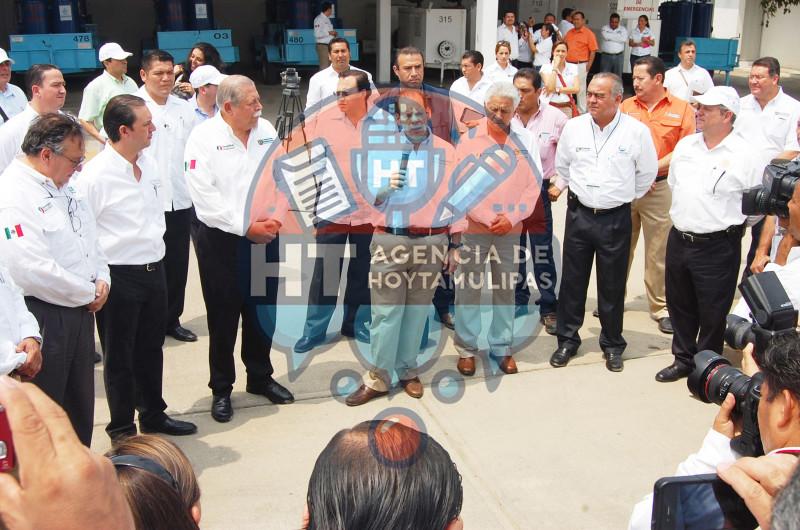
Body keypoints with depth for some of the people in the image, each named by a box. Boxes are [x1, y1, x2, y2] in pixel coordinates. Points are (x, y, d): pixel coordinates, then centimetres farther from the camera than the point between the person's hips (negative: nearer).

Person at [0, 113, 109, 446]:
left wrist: (102, 279, 1)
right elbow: (33, 271, -27)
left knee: (80, 405, 20)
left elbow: (90, 239, 19)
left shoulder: (63, 187, 9)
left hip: (79, 312, 9)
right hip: (43, 317, -9)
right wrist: (89, 293, -15)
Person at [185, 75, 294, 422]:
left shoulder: (266, 131, 5)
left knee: (263, 312, 15)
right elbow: (205, 198, -17)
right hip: (222, 241, -4)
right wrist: (247, 227, -17)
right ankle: (221, 389, 23)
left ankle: (260, 377, 34)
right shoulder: (204, 138, -11)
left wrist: (277, 217, -8)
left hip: (266, 237, 5)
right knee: (223, 318, 7)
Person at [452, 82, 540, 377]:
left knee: (505, 290, 8)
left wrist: (511, 218, -8)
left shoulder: (527, 141, 4)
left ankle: (502, 347, 20)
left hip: (511, 230, 2)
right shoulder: (469, 139, -1)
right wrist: (488, 219, -10)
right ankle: (466, 348, 14)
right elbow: (460, 186, -4)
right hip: (473, 228, -2)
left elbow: (533, 185, 4)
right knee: (469, 289, 2)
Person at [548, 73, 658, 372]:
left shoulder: (637, 131, -7)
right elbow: (562, 165, 16)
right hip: (579, 214, 2)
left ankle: (612, 345, 23)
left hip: (616, 219, -2)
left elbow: (647, 172, 6)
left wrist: (627, 196, 11)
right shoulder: (574, 127, -1)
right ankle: (567, 339, 22)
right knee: (572, 280, 9)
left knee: (612, 285, 8)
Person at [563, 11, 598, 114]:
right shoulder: (569, 32, 12)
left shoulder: (589, 33, -4)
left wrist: (588, 66, -11)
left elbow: (593, 51, -7)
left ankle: (581, 111, 9)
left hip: (581, 65, -5)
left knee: (580, 88, 1)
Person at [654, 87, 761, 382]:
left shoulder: (742, 155, -12)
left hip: (717, 247, -6)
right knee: (679, 305, 18)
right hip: (678, 240, 6)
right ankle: (683, 359, 34)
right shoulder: (685, 146, 5)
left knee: (712, 313, 6)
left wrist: (729, 225, 4)